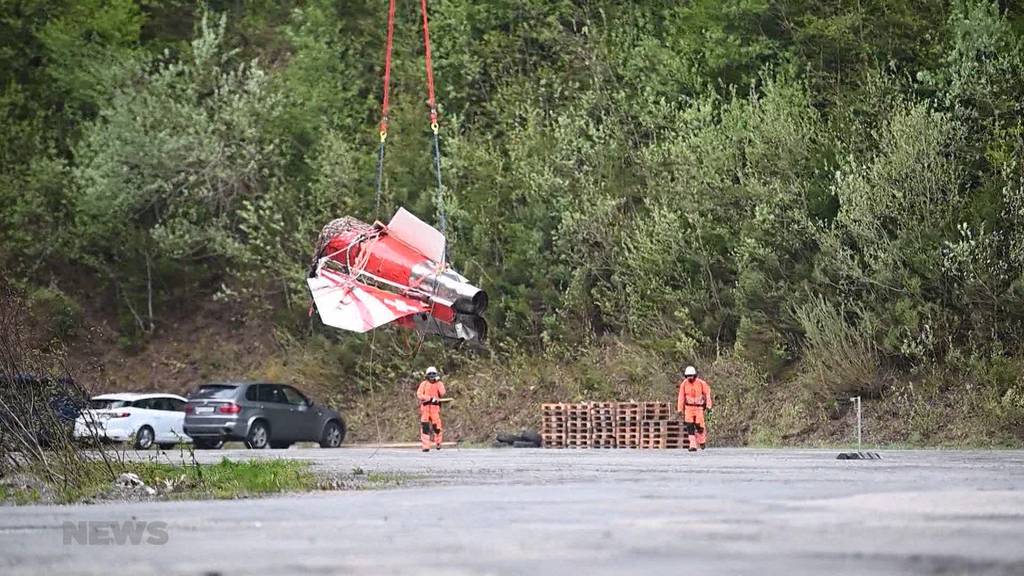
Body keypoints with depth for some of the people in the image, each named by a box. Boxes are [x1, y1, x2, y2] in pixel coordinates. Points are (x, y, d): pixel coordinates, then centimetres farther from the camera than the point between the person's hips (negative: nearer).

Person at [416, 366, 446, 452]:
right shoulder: (423, 384, 8)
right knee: (425, 427, -6)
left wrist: (438, 382, -9)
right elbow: (419, 395, -3)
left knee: (437, 426, -8)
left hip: (435, 407, -1)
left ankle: (438, 444, 13)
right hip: (425, 406, 1)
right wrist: (430, 398, -14)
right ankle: (425, 447, -6)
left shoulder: (439, 384, 8)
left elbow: (442, 394, -8)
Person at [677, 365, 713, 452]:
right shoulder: (684, 384, -4)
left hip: (699, 407, -2)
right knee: (690, 427, -8)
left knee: (699, 426, -5)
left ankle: (702, 441, 24)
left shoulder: (701, 383, -10)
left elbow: (707, 393, 0)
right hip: (688, 408, 2)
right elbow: (681, 397, 3)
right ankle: (693, 446, -5)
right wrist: (680, 409, 2)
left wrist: (708, 405, -5)